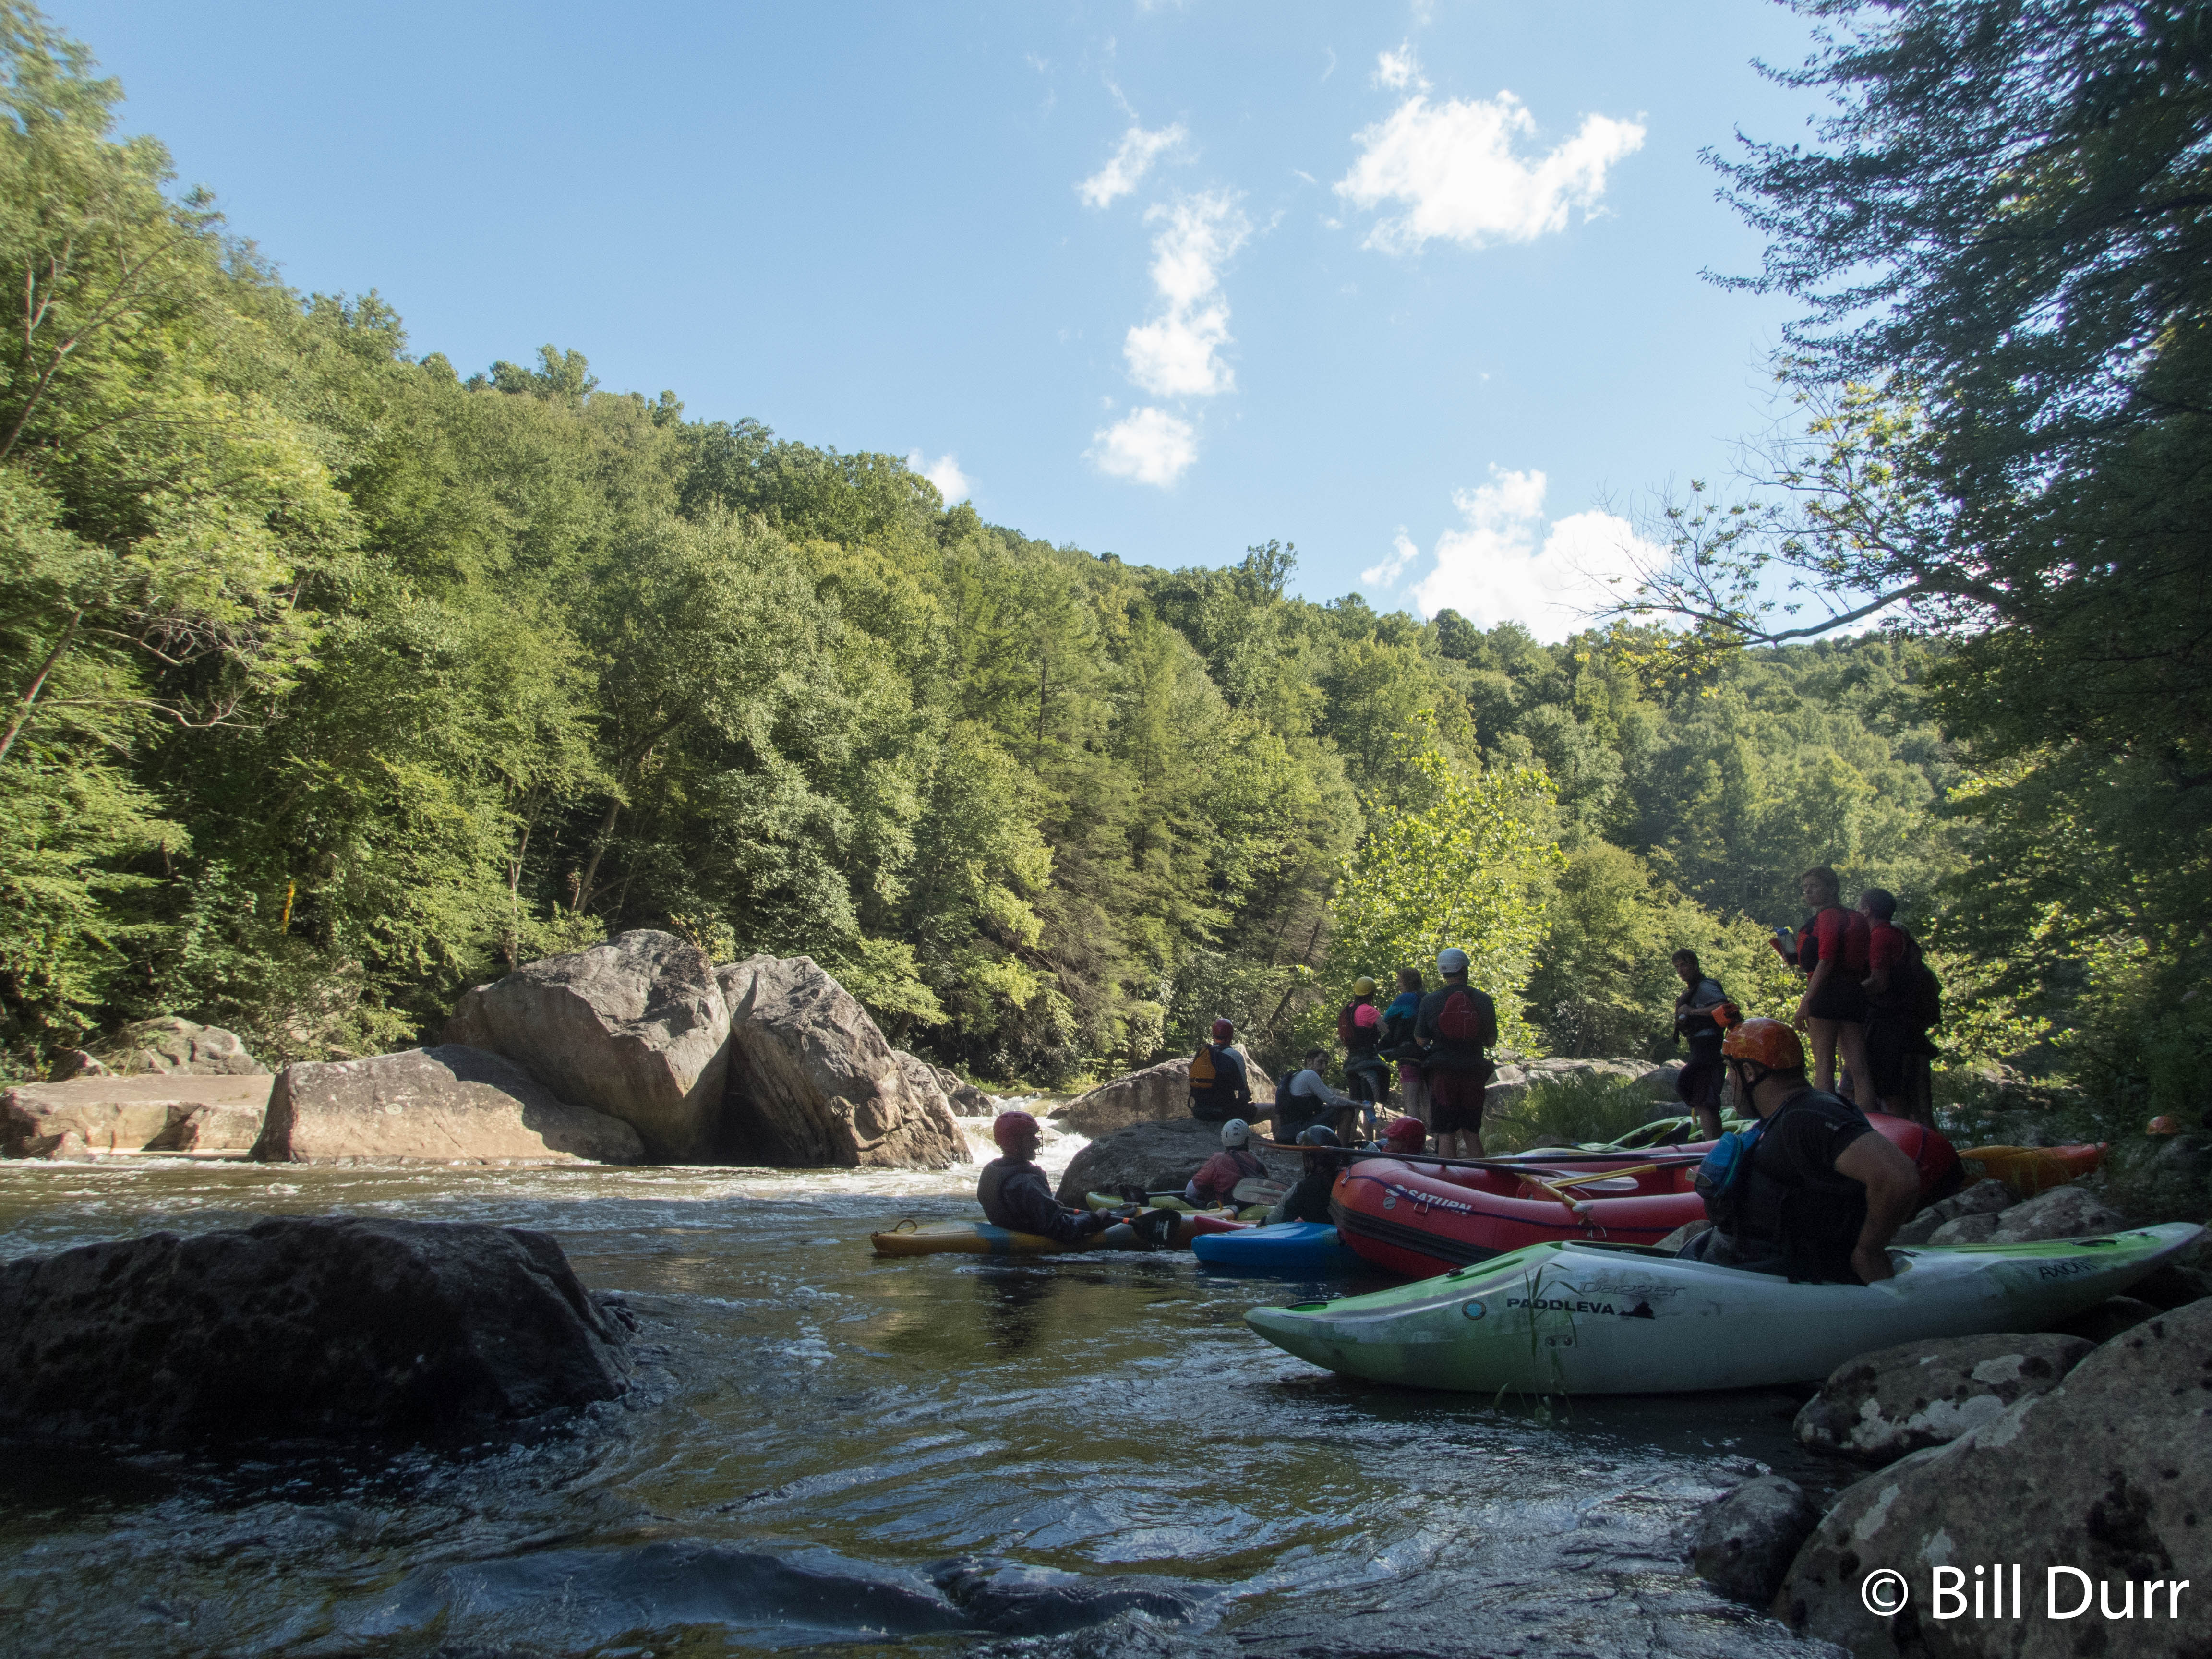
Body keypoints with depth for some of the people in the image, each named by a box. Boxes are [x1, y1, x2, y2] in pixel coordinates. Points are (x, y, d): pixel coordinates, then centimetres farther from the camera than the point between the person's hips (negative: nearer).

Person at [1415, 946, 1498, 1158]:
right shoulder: (1483, 1000, 0)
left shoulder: (1430, 1000, -4)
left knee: (1445, 1133, 2)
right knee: (1472, 1133, 13)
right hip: (1474, 1072, 2)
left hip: (1442, 1072, -2)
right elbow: (1491, 1040, 5)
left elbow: (1421, 1040, 0)